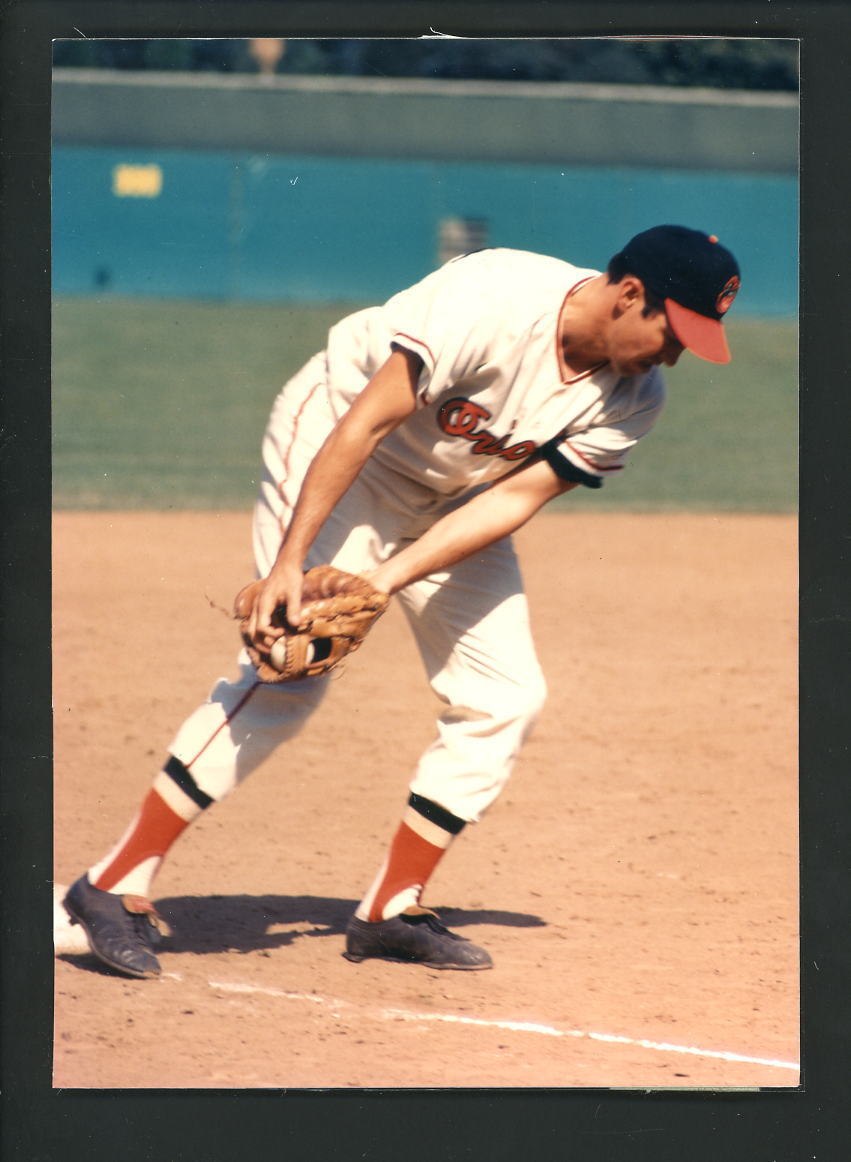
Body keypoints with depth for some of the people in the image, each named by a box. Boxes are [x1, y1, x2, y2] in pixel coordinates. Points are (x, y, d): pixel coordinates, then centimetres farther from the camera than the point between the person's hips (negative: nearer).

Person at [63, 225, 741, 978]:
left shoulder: (632, 399, -13)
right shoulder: (490, 301, -32)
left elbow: (518, 498, -18)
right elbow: (365, 422, -31)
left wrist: (388, 580, -29)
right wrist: (290, 559, -35)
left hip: (451, 506, 7)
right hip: (335, 443, -7)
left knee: (506, 696, 0)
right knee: (292, 668, -19)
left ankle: (391, 911, 10)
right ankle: (118, 884, -16)